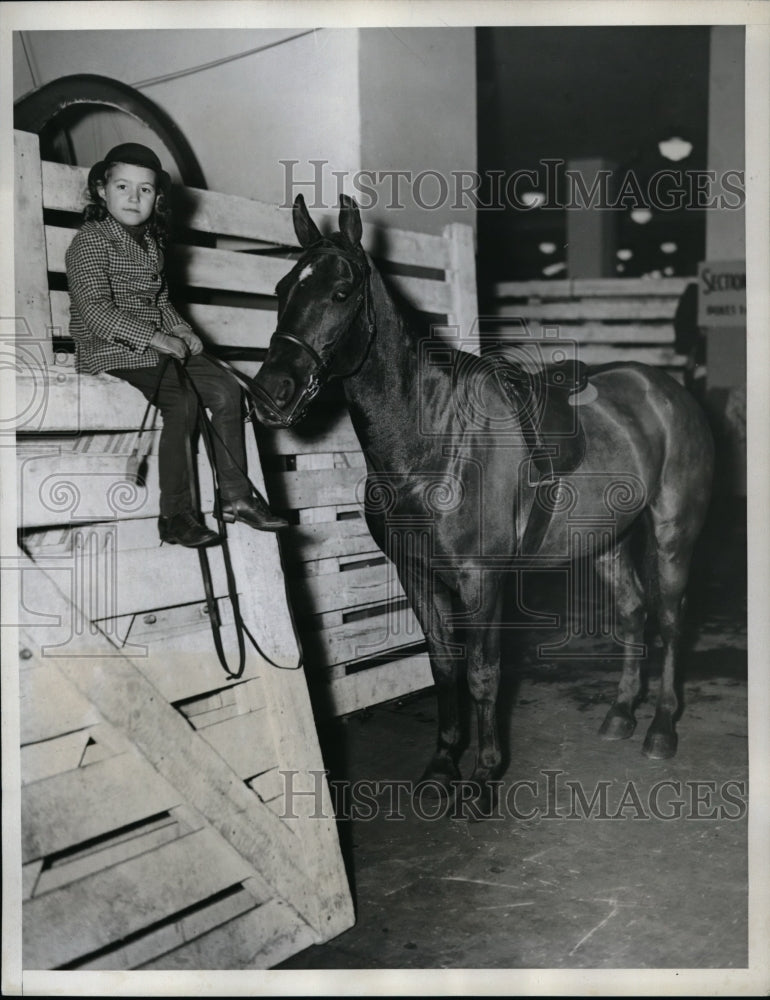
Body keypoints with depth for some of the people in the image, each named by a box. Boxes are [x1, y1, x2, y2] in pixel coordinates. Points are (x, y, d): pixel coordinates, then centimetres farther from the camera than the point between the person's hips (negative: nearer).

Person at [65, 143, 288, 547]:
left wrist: (181, 330, 5)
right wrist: (155, 338, -24)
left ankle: (235, 496, 2)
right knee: (182, 401, -27)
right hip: (108, 350, -8)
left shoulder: (150, 240, 16)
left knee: (226, 389, -4)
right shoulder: (90, 241, -9)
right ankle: (175, 515, -20)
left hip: (157, 344, 8)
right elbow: (96, 310, -20)